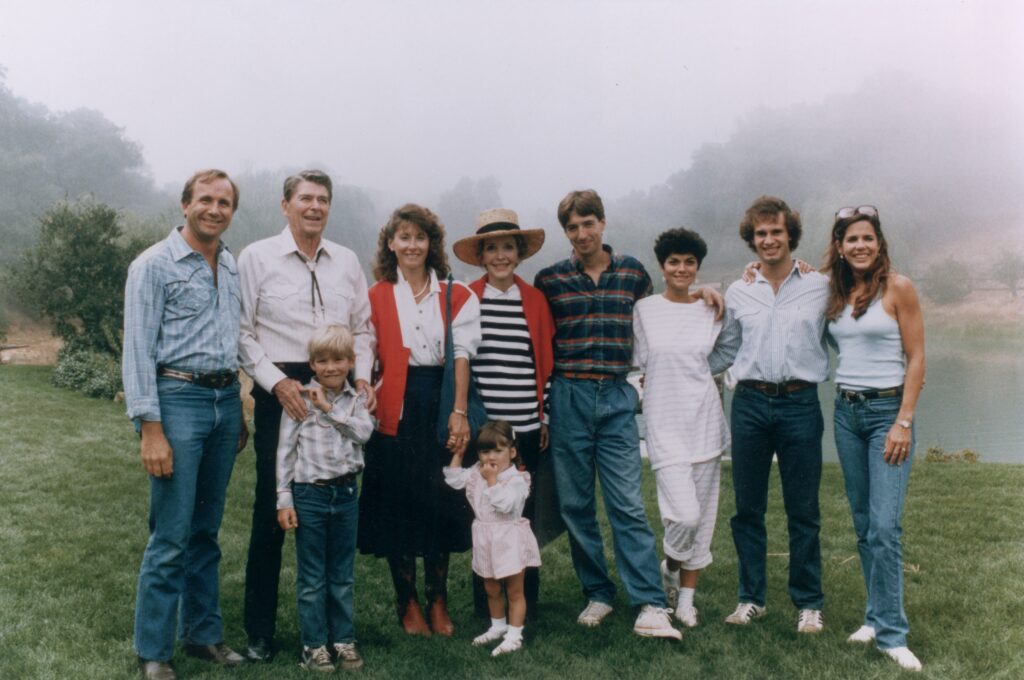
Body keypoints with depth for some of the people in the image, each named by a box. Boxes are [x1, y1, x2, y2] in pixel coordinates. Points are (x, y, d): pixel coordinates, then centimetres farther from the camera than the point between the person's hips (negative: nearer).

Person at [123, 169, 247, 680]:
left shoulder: (233, 268, 13)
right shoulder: (154, 265, -5)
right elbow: (138, 350, -10)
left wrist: (238, 411, 15)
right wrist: (151, 429, -16)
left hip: (224, 401, 6)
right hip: (178, 398, -6)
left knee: (206, 532, 14)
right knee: (171, 537, -4)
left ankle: (204, 633, 25)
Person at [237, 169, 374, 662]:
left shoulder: (347, 262, 11)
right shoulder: (257, 258, 0)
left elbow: (362, 328, 15)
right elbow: (242, 333, -3)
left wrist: (362, 376, 0)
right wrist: (277, 383, -13)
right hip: (280, 392, -3)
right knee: (271, 509, 2)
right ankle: (260, 629, 14)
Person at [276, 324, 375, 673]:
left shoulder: (356, 400, 6)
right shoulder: (300, 399, -4)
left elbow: (364, 431, -14)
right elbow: (285, 450, -4)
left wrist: (329, 407, -16)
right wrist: (284, 499, -7)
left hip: (346, 493, 3)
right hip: (309, 493, -3)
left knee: (342, 575, 13)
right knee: (312, 578, 6)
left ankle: (343, 640, 23)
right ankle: (314, 645, 16)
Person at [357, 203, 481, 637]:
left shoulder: (455, 297, 7)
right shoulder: (376, 297, 5)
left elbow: (462, 354, 0)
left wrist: (459, 412, -8)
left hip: (439, 405, 1)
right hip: (395, 409, -1)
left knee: (441, 502, 5)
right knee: (398, 504, 4)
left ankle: (438, 602, 20)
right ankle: (408, 604, 18)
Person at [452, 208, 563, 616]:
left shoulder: (535, 300, 6)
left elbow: (546, 363, 9)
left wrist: (548, 417, 6)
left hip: (527, 428, 1)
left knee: (525, 513, 6)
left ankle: (526, 601, 21)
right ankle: (486, 605, 19)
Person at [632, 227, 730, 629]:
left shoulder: (711, 311, 7)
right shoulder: (644, 310, 0)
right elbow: (639, 362, 7)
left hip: (705, 419, 3)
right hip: (664, 421, -3)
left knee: (703, 514, 7)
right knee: (684, 514, -14)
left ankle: (686, 596, 22)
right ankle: (669, 567, 19)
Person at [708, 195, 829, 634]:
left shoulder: (820, 287, 3)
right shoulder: (737, 293, 9)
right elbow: (725, 352, 17)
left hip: (800, 404, -2)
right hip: (750, 403, 2)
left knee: (803, 511, 5)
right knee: (748, 508, 8)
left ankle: (808, 603, 18)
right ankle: (751, 598, 20)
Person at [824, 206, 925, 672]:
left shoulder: (898, 288, -6)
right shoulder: (833, 293, 8)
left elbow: (916, 359, -8)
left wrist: (904, 422, -14)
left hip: (887, 410, -5)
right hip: (846, 411, 5)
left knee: (884, 526, -10)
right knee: (863, 524, 10)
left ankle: (891, 633, -3)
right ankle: (879, 616, 21)